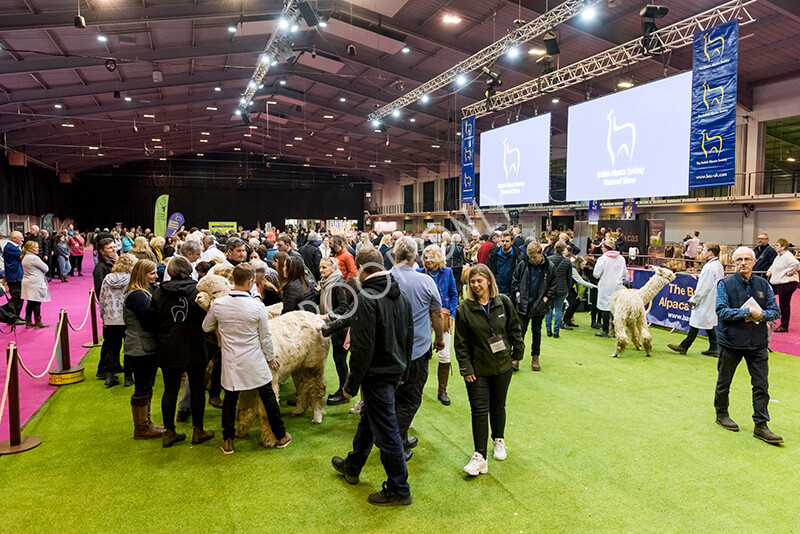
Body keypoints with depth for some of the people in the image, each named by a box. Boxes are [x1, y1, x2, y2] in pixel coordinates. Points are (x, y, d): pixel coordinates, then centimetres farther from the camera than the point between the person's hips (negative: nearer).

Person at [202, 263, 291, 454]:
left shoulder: (217, 305, -9)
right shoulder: (257, 306, -16)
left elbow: (206, 327, 9)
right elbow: (265, 337, -6)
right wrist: (271, 357, 9)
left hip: (230, 362, 2)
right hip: (255, 363, -2)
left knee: (230, 399, 15)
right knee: (268, 397, 12)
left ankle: (227, 441, 22)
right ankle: (281, 436, 24)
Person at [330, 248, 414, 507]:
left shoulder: (367, 298, -21)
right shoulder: (401, 295, 6)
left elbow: (363, 347, -24)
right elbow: (409, 337, 13)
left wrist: (352, 383, -14)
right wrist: (403, 371, 22)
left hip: (377, 374, -9)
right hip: (396, 370, 9)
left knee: (386, 431, 3)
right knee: (367, 420, 25)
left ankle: (399, 490, 16)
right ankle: (352, 467, 44)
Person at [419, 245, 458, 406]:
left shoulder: (447, 272, 2)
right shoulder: (420, 273, -1)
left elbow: (454, 294, 7)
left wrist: (451, 315, 0)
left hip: (443, 315, 0)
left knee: (444, 355, 0)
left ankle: (442, 391, 12)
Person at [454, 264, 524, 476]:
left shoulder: (503, 302, -4)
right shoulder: (464, 309, -8)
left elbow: (515, 329, 6)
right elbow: (461, 342, -5)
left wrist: (517, 353, 5)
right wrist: (466, 368, -8)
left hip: (502, 366, 2)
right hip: (477, 369, -2)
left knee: (498, 406, 16)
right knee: (479, 410, -3)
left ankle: (499, 441, 39)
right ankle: (480, 457, 2)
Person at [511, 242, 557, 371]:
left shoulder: (550, 267, -5)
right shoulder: (522, 265, -5)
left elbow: (554, 286, 0)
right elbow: (515, 281, 6)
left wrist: (545, 299, -8)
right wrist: (518, 294, -5)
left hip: (539, 306, 0)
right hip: (523, 305, 0)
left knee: (536, 331, 13)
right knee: (520, 330, 0)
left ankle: (535, 357, 25)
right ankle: (516, 357, 6)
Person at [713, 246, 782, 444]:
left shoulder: (763, 285, 3)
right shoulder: (725, 284, -7)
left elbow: (775, 311, 3)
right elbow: (722, 311, -16)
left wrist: (761, 315, -17)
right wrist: (748, 312, -22)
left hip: (757, 343, 3)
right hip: (730, 341, -2)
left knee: (761, 385, 2)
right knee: (724, 382, 12)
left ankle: (761, 426, 11)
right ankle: (721, 414, 32)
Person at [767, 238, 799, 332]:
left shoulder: (787, 255, -16)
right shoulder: (778, 256, 15)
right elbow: (774, 266, 32)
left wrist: (789, 272, -23)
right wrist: (770, 271, 14)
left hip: (787, 283, -10)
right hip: (776, 283, 10)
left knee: (784, 305, -2)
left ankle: (784, 326, 7)